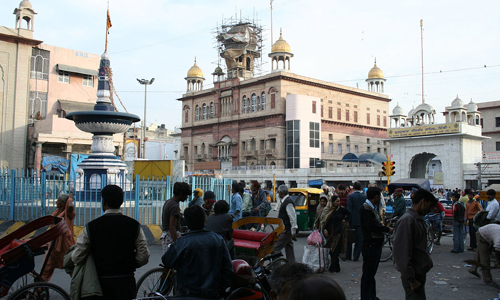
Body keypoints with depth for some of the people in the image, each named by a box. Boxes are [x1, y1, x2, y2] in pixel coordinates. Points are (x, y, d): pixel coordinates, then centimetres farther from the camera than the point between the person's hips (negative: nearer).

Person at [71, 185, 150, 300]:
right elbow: (143, 257, -4)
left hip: (101, 283, 0)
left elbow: (76, 258, -4)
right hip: (126, 282, 1)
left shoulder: (91, 227, -7)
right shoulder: (134, 225, -4)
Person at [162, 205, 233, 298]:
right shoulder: (218, 239, -2)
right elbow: (228, 269, 0)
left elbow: (166, 262, -2)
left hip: (189, 294, -4)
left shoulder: (182, 242, -16)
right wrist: (221, 290, 12)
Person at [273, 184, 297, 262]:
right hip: (286, 230, 10)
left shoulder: (288, 202, -18)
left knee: (276, 249, -9)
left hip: (286, 231, -10)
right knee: (289, 249, 14)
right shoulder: (285, 201, 14)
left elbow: (293, 218, -21)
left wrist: (293, 232, -21)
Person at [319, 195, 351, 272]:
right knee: (332, 251, 5)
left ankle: (333, 268, -2)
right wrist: (324, 230, -7)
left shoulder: (341, 209, 0)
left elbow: (349, 214, 19)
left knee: (335, 251, -5)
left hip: (338, 233, -2)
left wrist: (345, 220, 9)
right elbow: (323, 221, 3)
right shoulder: (327, 210, 2)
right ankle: (336, 267, 16)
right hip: (330, 233, 2)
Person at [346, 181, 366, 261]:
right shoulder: (365, 196, 1)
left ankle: (348, 256, 14)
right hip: (362, 220, 2)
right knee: (359, 239, 7)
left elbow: (349, 209, -12)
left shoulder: (350, 196, -9)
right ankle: (355, 256, 7)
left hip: (352, 220, -2)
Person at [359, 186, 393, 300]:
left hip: (376, 244, 10)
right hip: (370, 245, -10)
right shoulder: (365, 208, -15)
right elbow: (372, 226, -24)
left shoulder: (372, 208, 17)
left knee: (372, 273, 18)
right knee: (368, 274, -4)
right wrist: (388, 229, -13)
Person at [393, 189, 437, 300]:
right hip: (414, 276, -9)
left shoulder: (419, 219, 13)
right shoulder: (407, 220, -18)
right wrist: (411, 279, -20)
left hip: (420, 273, 9)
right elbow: (402, 253, -22)